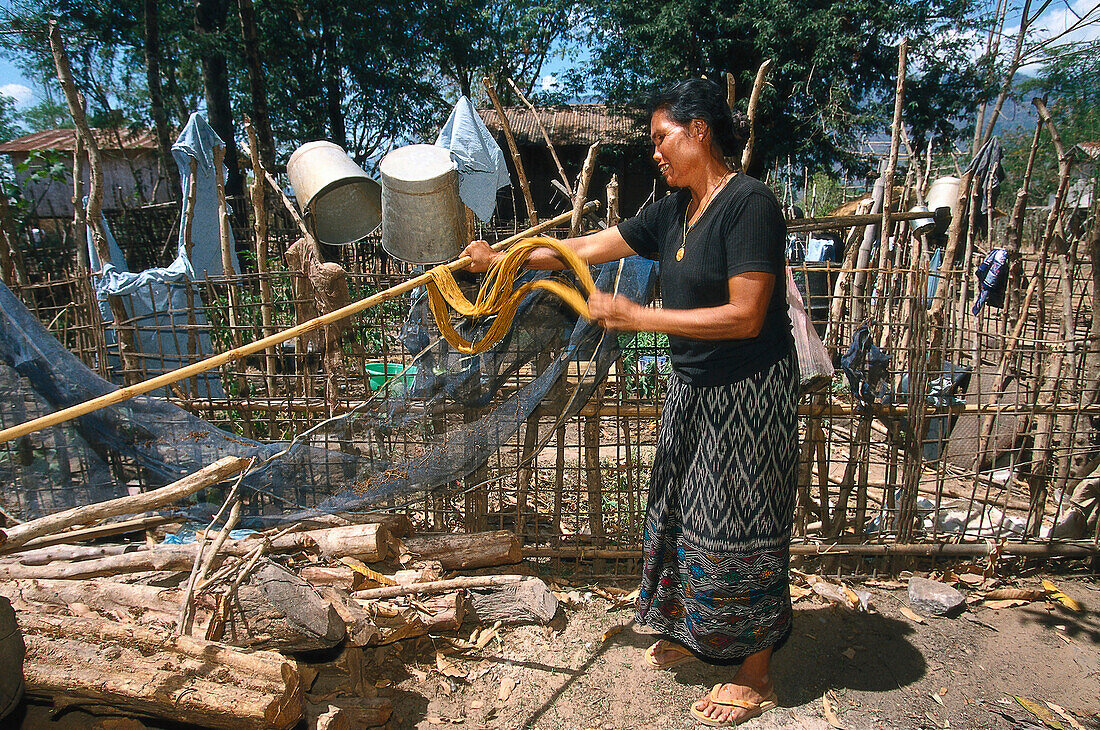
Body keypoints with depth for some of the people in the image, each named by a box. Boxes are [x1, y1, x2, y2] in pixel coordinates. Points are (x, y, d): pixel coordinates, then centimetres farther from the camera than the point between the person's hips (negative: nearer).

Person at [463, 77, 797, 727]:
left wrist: (637, 317, -24)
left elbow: (744, 317, -26)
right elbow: (592, 246, 10)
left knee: (738, 527, 3)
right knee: (684, 512, 18)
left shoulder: (750, 204, -19)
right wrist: (501, 258, 9)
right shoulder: (675, 210, 7)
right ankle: (695, 634, 40)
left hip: (749, 394, -8)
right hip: (695, 388, 8)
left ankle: (756, 677, 25)